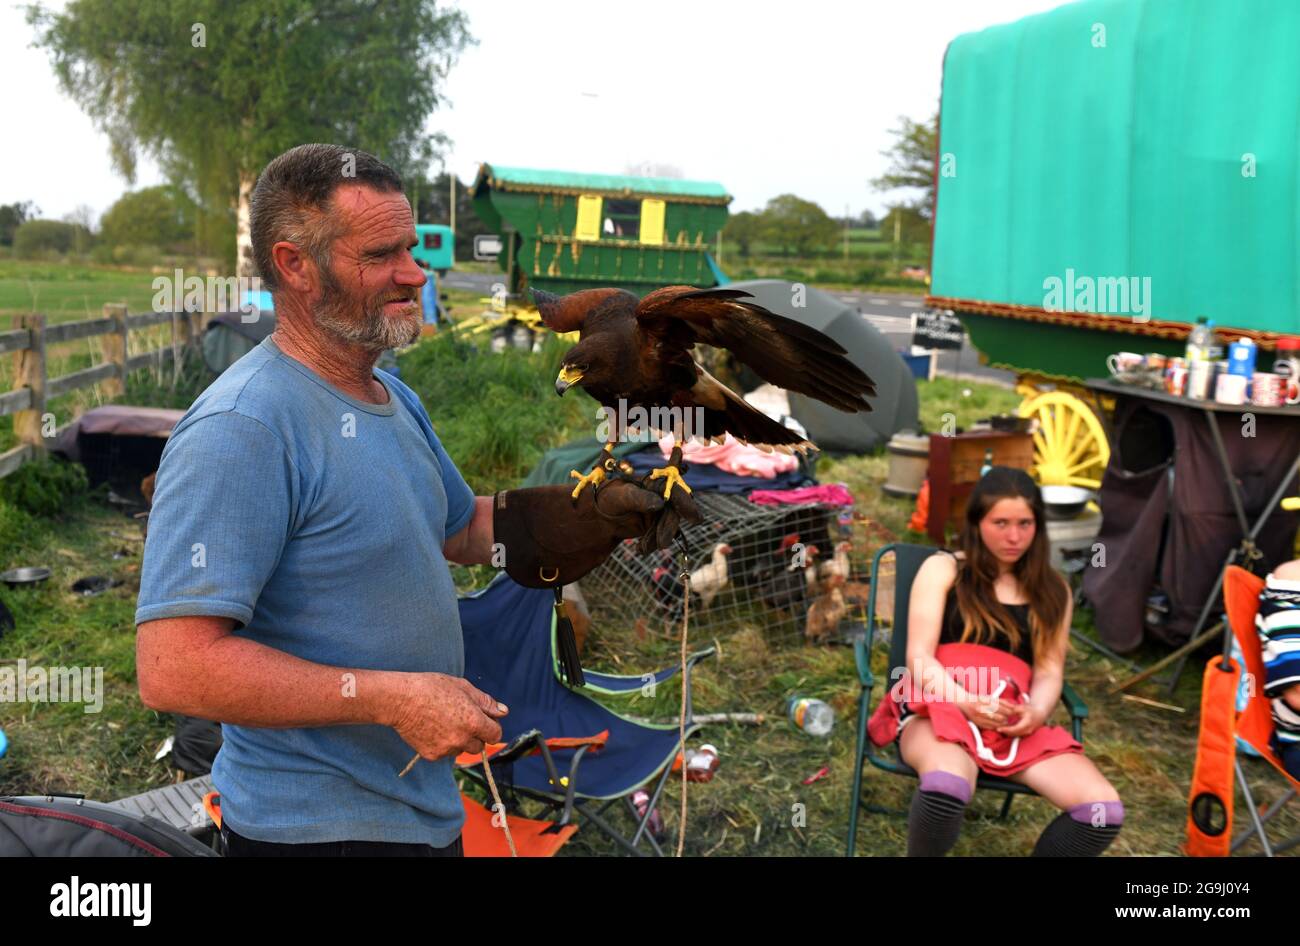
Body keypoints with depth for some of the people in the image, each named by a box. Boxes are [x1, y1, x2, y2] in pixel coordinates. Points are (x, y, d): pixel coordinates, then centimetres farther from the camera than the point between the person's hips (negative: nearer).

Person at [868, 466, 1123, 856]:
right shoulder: (942, 569, 8)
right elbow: (919, 658, -1)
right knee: (946, 788, -39)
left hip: (1015, 721, 4)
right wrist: (967, 703, -20)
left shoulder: (1052, 590, 19)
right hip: (940, 709, -4)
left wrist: (1035, 713, -14)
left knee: (1104, 811, -23)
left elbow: (1050, 671, 9)